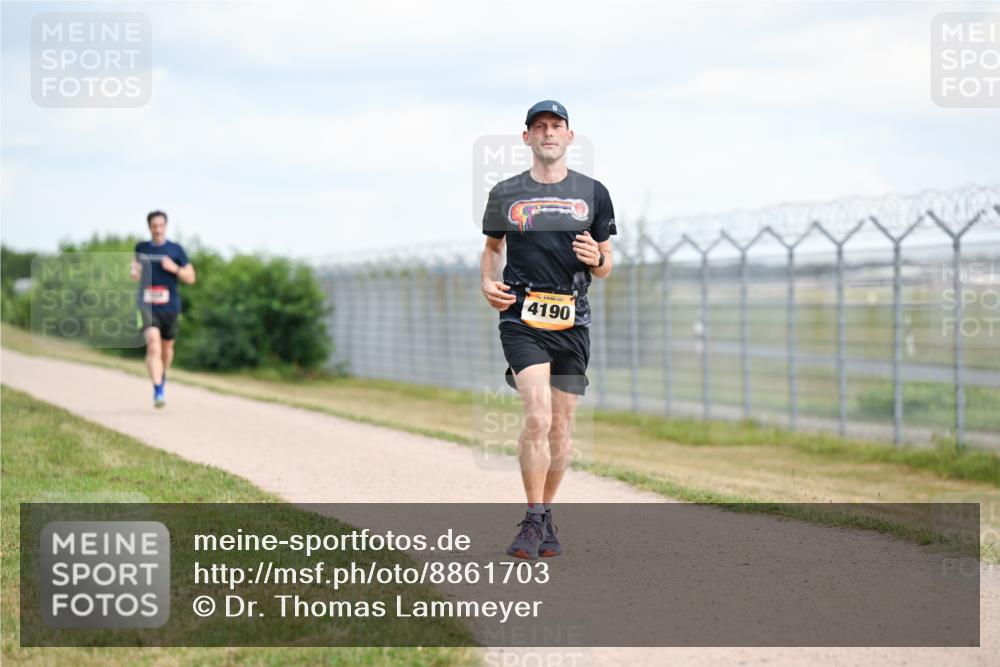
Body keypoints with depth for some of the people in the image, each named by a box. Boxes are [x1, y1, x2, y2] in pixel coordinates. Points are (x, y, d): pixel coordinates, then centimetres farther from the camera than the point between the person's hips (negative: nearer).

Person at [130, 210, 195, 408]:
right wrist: (134, 272, 2)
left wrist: (175, 268, -15)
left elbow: (191, 278, 2)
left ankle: (162, 379, 47)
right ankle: (158, 391, -25)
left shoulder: (176, 249, 1)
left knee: (166, 347, 17)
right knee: (153, 346, -20)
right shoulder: (141, 248, 7)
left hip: (170, 307, 1)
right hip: (147, 305, -1)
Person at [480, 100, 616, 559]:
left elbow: (606, 267, 14)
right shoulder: (505, 194, 7)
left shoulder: (592, 193, 10)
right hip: (522, 319, -2)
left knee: (561, 427, 5)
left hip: (572, 321, 2)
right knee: (538, 417, -18)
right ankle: (533, 520, -10)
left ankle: (546, 518, 21)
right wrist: (489, 283, 2)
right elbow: (492, 246, 21)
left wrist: (597, 259, -9)